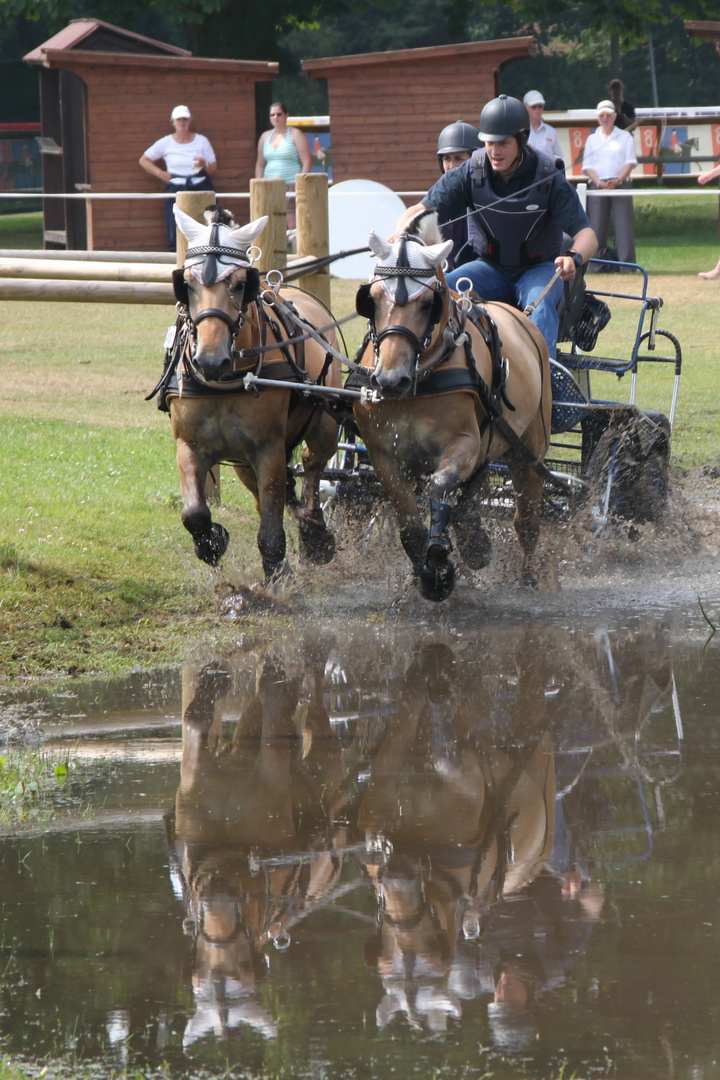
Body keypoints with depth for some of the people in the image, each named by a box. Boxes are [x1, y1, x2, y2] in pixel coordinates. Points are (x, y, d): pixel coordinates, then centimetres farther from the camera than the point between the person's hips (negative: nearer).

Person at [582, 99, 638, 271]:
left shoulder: (625, 137, 13)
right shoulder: (592, 139, 16)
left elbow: (630, 162, 4)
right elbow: (587, 166, 8)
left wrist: (618, 180, -12)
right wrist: (599, 182, -11)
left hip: (620, 184, -1)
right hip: (598, 185, 1)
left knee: (623, 225, -9)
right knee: (597, 225, -4)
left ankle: (626, 264, -12)